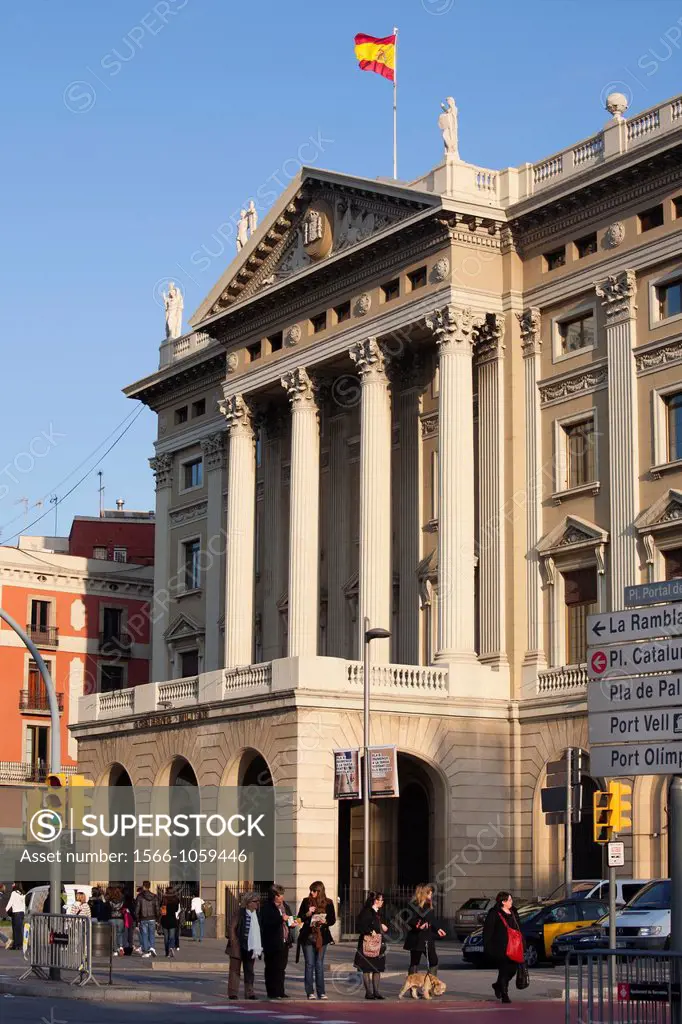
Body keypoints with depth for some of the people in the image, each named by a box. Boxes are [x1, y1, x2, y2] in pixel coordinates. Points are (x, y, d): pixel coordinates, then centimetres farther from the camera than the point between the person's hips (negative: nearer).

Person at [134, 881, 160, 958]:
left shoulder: (140, 896, -6)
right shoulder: (154, 896, 2)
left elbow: (137, 909, -4)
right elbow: (157, 909, 3)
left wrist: (137, 920, 2)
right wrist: (157, 919, 9)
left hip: (143, 919, -2)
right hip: (152, 919, 2)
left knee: (144, 935, 4)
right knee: (151, 934, 13)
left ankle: (145, 952, 3)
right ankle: (152, 948, -8)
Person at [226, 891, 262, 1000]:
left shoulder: (256, 914, 9)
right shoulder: (239, 913, -9)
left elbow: (259, 930, 15)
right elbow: (231, 928, -10)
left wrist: (259, 947, 8)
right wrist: (234, 944, -14)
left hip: (251, 948, 6)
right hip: (239, 947, -6)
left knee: (250, 971, 10)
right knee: (235, 970, 1)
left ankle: (249, 992, 17)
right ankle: (233, 993, 4)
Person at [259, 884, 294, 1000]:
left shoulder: (285, 905, 14)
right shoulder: (266, 907, -9)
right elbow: (266, 923, -21)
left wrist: (291, 923, 3)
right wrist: (281, 919, -25)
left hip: (284, 942, 7)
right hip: (272, 943, -7)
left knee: (281, 968, 10)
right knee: (272, 968, -2)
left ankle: (280, 992, 16)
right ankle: (272, 992, 2)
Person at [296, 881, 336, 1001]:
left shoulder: (328, 903, 2)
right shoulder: (306, 901, 2)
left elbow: (333, 920, 4)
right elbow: (300, 918, 5)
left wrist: (325, 922, -15)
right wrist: (308, 914, -14)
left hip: (322, 937, 0)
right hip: (308, 937, 0)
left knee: (319, 964, 5)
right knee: (309, 964, -1)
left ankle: (321, 992, 9)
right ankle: (310, 992, 3)